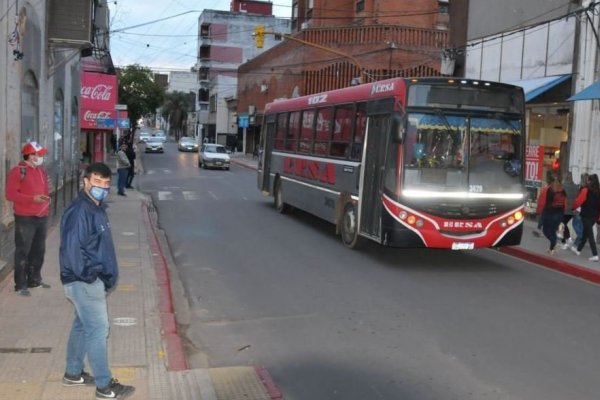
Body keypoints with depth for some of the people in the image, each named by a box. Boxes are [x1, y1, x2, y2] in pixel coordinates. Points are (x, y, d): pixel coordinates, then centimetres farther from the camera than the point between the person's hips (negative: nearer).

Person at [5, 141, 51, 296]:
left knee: (39, 251, 14)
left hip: (42, 217, 7)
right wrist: (32, 199, -20)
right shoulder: (18, 171, -10)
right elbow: (10, 194, -14)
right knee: (23, 252, -3)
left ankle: (35, 279, 27)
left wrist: (45, 199, 7)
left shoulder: (41, 170, 14)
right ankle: (20, 285, 3)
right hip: (25, 218, -7)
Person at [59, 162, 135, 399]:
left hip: (94, 280, 10)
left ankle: (73, 373, 34)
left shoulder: (98, 208, 10)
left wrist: (106, 276, 15)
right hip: (84, 283, -10)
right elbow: (71, 248, -25)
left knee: (82, 326, 20)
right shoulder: (78, 211, -20)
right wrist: (88, 276, -19)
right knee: (98, 330, -4)